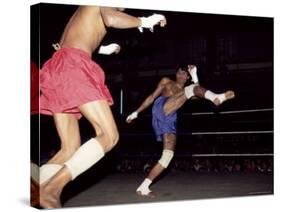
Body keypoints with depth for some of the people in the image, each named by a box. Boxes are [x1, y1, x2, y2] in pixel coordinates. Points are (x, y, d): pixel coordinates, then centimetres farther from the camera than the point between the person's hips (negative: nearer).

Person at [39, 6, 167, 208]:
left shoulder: (87, 11, 34)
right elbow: (111, 19, -15)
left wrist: (102, 49, 56)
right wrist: (144, 21, 1)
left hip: (56, 70, 9)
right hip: (73, 66, -9)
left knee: (70, 149, 5)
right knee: (109, 135, -13)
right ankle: (51, 189, -27)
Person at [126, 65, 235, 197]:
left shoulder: (185, 92, 31)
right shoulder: (166, 81, 26)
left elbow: (199, 96, 10)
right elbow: (152, 96, 25)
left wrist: (195, 76, 6)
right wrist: (137, 112, 21)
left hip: (170, 121, 5)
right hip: (161, 108, -5)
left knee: (168, 156, -5)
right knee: (192, 89, -15)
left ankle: (143, 187, -2)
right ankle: (217, 97, -44)